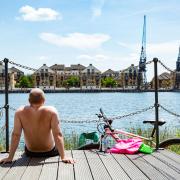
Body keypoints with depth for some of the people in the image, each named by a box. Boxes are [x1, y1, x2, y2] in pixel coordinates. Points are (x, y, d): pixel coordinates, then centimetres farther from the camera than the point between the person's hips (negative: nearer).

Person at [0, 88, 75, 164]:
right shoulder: (51, 111, -22)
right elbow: (58, 135, -24)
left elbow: (15, 135, -16)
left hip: (30, 153, 2)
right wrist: (63, 157, -20)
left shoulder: (20, 112, -17)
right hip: (50, 152, -2)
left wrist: (10, 157, -10)